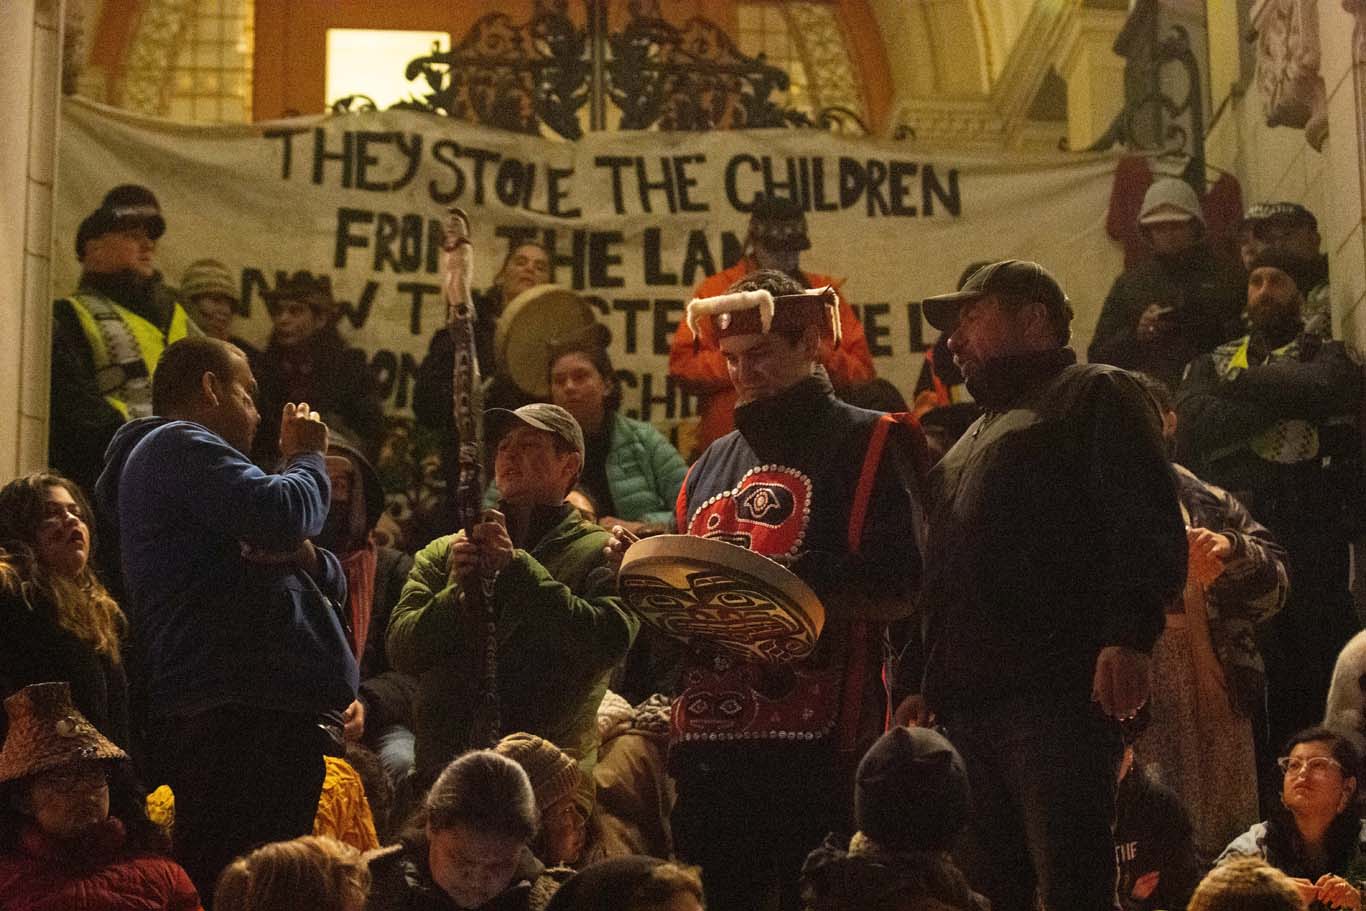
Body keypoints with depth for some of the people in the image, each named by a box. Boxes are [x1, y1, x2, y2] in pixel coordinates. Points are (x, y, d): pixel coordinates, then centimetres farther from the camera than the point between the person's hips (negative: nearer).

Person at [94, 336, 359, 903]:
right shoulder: (179, 445, -1)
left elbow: (334, 585, 27)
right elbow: (280, 515, -19)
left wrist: (305, 556, 2)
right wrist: (307, 458, 2)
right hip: (239, 710, -11)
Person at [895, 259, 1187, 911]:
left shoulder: (1094, 395, 5)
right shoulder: (980, 434, 31)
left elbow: (1148, 524, -10)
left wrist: (1129, 633, -23)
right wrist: (916, 681, 22)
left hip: (1057, 692, -9)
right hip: (967, 703, 9)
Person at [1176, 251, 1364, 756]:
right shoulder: (1212, 364, 20)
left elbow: (1321, 391, -11)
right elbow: (1194, 425, 0)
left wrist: (1241, 383, -2)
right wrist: (1284, 399, -6)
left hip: (1312, 530, -2)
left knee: (1320, 662, -9)